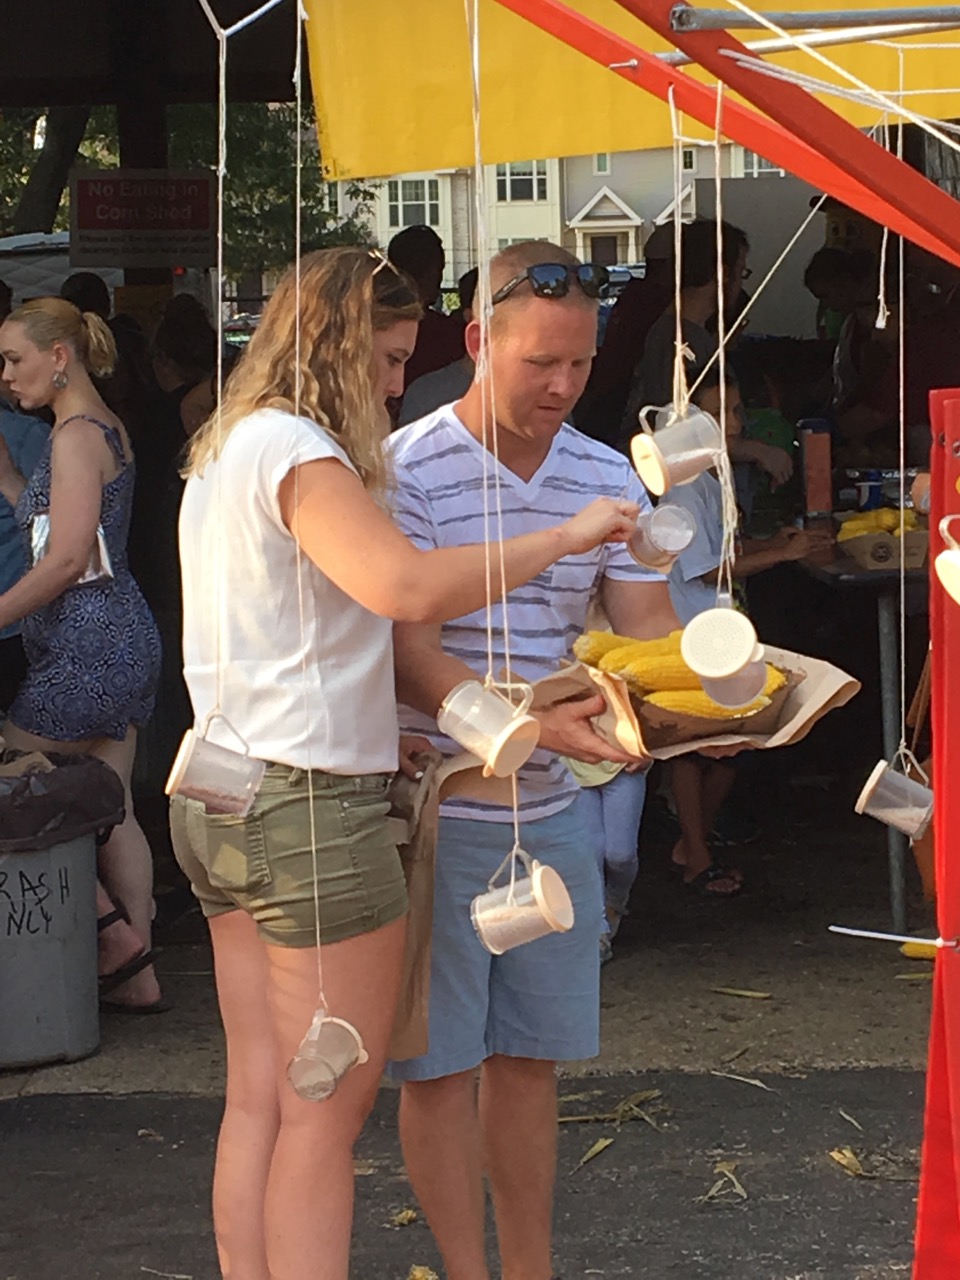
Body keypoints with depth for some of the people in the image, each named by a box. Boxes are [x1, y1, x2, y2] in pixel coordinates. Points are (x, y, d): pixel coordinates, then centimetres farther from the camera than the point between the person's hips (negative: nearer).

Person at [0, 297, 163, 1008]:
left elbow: (66, 557, -21)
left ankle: (115, 932, 2)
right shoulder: (105, 429, 15)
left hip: (86, 648, -10)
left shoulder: (77, 435, -15)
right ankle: (137, 974, 12)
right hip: (123, 637, 10)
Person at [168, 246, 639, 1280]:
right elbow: (406, 587, -30)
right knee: (326, 1113, -3)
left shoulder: (223, 450, 16)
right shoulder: (297, 450, -15)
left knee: (258, 1100, 11)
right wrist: (562, 538, -22)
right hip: (310, 806, -10)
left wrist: (381, 733, 19)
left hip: (219, 800, 10)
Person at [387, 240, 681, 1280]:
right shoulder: (409, 471, -14)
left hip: (549, 807, 6)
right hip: (434, 811, -6)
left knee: (530, 1057, 14)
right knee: (440, 1063, 3)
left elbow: (648, 630, 4)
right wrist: (533, 724, -35)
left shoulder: (606, 478, 4)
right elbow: (413, 660, -20)